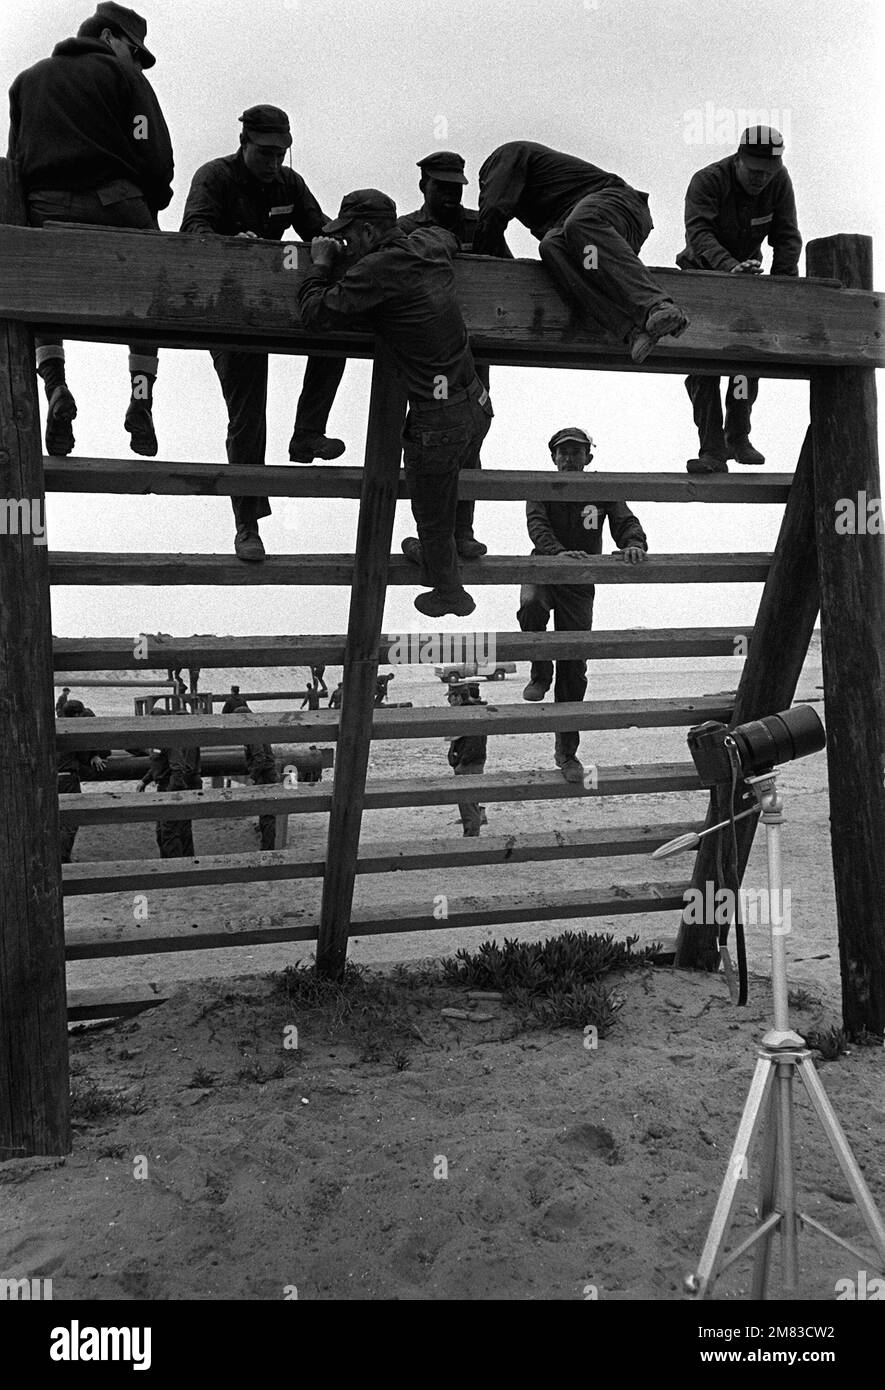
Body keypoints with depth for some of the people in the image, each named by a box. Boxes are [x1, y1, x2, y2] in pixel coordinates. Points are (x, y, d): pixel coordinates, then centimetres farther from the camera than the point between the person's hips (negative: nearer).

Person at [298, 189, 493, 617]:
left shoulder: (375, 271, -15)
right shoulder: (429, 246, 9)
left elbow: (315, 314, -11)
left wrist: (321, 264, 6)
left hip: (437, 420, -8)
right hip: (477, 405, 8)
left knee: (432, 515, 15)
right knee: (447, 496, 29)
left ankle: (449, 594, 35)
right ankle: (436, 556, 52)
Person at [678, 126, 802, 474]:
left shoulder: (779, 182, -11)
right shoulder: (707, 181, -23)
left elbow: (787, 237, -12)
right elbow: (698, 232, -37)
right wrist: (729, 266, -54)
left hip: (747, 272, 4)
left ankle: (738, 438, 8)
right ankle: (712, 452, -18)